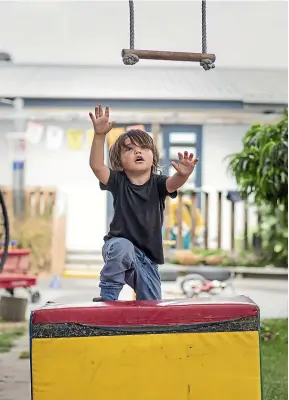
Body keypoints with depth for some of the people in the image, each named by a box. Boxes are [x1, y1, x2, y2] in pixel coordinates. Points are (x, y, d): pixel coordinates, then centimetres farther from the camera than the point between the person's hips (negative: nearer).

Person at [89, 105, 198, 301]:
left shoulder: (158, 184, -6)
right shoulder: (118, 182, -8)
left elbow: (174, 183, -28)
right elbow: (96, 165, -25)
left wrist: (183, 174, -53)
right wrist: (100, 135, -40)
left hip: (148, 257, 3)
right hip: (119, 245, -3)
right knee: (123, 248, -40)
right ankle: (108, 296, -23)